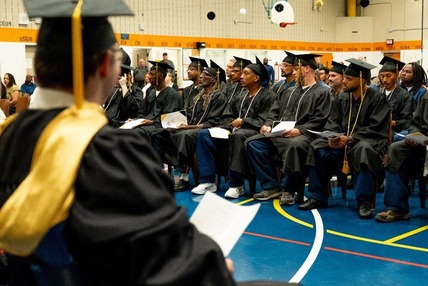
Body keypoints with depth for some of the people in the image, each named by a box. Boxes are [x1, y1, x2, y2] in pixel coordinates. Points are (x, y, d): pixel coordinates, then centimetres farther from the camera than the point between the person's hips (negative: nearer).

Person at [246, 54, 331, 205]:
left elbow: (318, 121, -7)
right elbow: (275, 111, 19)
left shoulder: (321, 93, 4)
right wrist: (268, 125, -1)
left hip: (302, 135, -7)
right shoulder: (289, 92, 24)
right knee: (253, 143, -17)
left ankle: (288, 190, -22)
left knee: (295, 145, -41)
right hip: (278, 134, 7)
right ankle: (271, 187, -10)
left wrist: (299, 130, -21)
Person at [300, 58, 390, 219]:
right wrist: (333, 136, -16)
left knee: (363, 150, -39)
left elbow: (375, 128, -15)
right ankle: (318, 197, -11)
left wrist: (350, 138, -23)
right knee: (317, 147, -18)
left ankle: (365, 202, -32)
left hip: (369, 140, -5)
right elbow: (333, 122, 7)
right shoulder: (342, 98, 7)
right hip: (343, 139, 6)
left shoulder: (376, 99, -9)